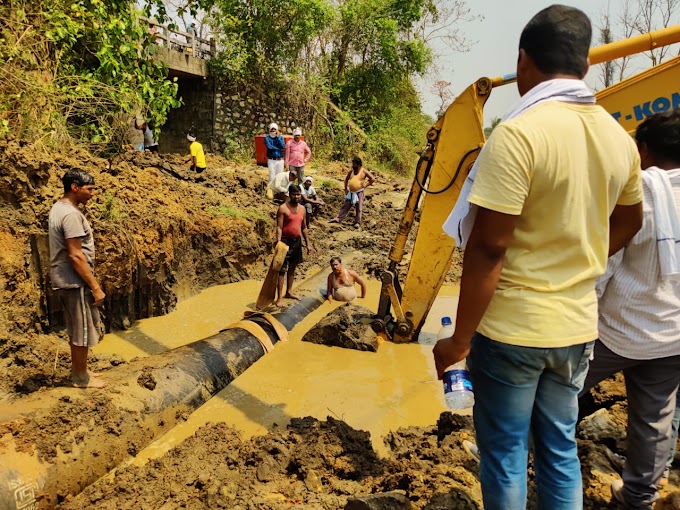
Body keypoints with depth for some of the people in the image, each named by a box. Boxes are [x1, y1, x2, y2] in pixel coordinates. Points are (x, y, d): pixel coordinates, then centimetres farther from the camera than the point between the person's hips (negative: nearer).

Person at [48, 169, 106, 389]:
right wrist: (95, 286, -19)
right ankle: (81, 378, 16)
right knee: (83, 331, 3)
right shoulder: (70, 214, -22)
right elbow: (76, 256, -24)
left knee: (76, 329, 20)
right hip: (75, 283, -10)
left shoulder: (59, 207, 11)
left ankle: (78, 371, 32)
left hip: (64, 281, 10)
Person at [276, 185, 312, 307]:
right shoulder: (283, 208, -11)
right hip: (285, 241, -6)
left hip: (297, 241, 6)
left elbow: (304, 227, 15)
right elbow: (279, 227, -14)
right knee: (282, 269, -6)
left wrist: (307, 243, 14)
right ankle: (279, 297, -5)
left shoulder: (302, 208, 8)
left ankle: (289, 292, 28)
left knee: (292, 268, 15)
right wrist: (278, 243, -24)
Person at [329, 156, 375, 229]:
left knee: (359, 208, -1)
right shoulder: (351, 171, 8)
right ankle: (338, 219, 4)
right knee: (345, 206, 4)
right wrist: (345, 188, 15)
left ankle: (357, 223, 2)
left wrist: (366, 185, -10)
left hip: (359, 192, -5)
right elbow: (346, 179, 24)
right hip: (351, 192, 5)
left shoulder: (364, 171, -6)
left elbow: (373, 179, -8)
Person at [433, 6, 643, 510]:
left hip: (512, 329, -6)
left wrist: (460, 339, -12)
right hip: (577, 325, 7)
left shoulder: (518, 134, -19)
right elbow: (628, 223, 19)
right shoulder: (619, 139, 4)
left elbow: (487, 248, -21)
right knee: (560, 448, 20)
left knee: (505, 456, 11)